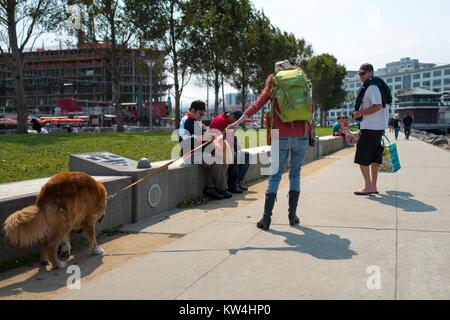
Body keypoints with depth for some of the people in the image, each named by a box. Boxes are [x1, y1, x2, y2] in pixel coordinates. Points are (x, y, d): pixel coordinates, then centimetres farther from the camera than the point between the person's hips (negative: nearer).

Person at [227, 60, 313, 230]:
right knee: (295, 174, 14)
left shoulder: (274, 85, 7)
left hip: (281, 136, -1)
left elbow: (256, 105, -3)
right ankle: (293, 215, 12)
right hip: (301, 135, 1)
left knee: (275, 175, 4)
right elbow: (311, 109, 12)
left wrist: (238, 122, -5)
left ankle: (266, 218, -1)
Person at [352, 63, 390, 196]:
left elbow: (377, 106, -24)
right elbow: (382, 106, 21)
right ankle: (374, 186, 18)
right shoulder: (378, 85, 18)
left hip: (370, 128, -10)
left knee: (362, 158, -5)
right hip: (379, 127, 10)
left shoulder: (371, 87, -14)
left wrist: (359, 113, -17)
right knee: (374, 158, 13)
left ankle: (368, 187, -3)